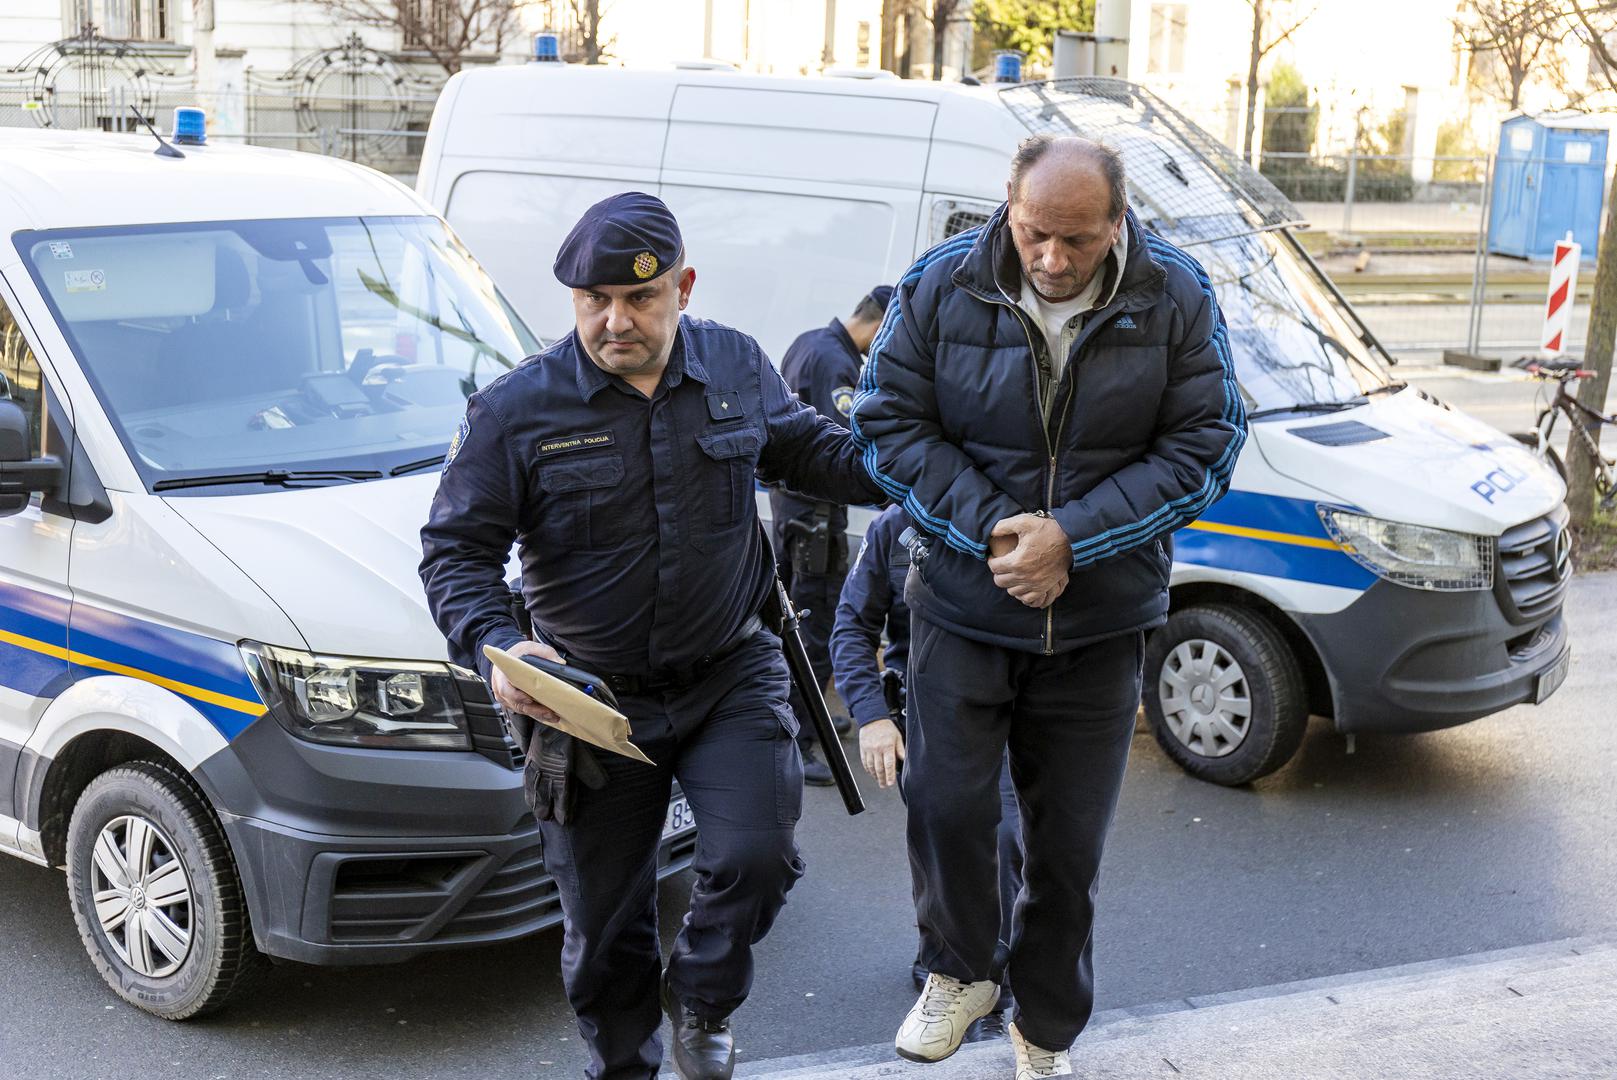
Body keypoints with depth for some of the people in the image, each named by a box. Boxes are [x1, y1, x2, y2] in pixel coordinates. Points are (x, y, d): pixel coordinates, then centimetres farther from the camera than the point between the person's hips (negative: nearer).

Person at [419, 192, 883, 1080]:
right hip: (593, 700, -1)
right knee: (603, 919, 8)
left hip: (730, 676, 2)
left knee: (755, 856, -15)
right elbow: (455, 551, -8)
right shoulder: (515, 411, -11)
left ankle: (700, 1000, 18)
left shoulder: (737, 368, 0)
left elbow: (811, 451, 17)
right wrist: (496, 649, -26)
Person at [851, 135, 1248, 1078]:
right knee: (946, 804, -5)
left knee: (1071, 836, 8)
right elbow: (889, 422, -4)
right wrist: (990, 526, -15)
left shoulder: (1176, 298, -8)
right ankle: (961, 973, 25)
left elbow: (1205, 445, -7)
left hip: (1100, 623, 0)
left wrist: (1071, 536, -17)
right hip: (964, 603, 0)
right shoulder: (943, 285, -8)